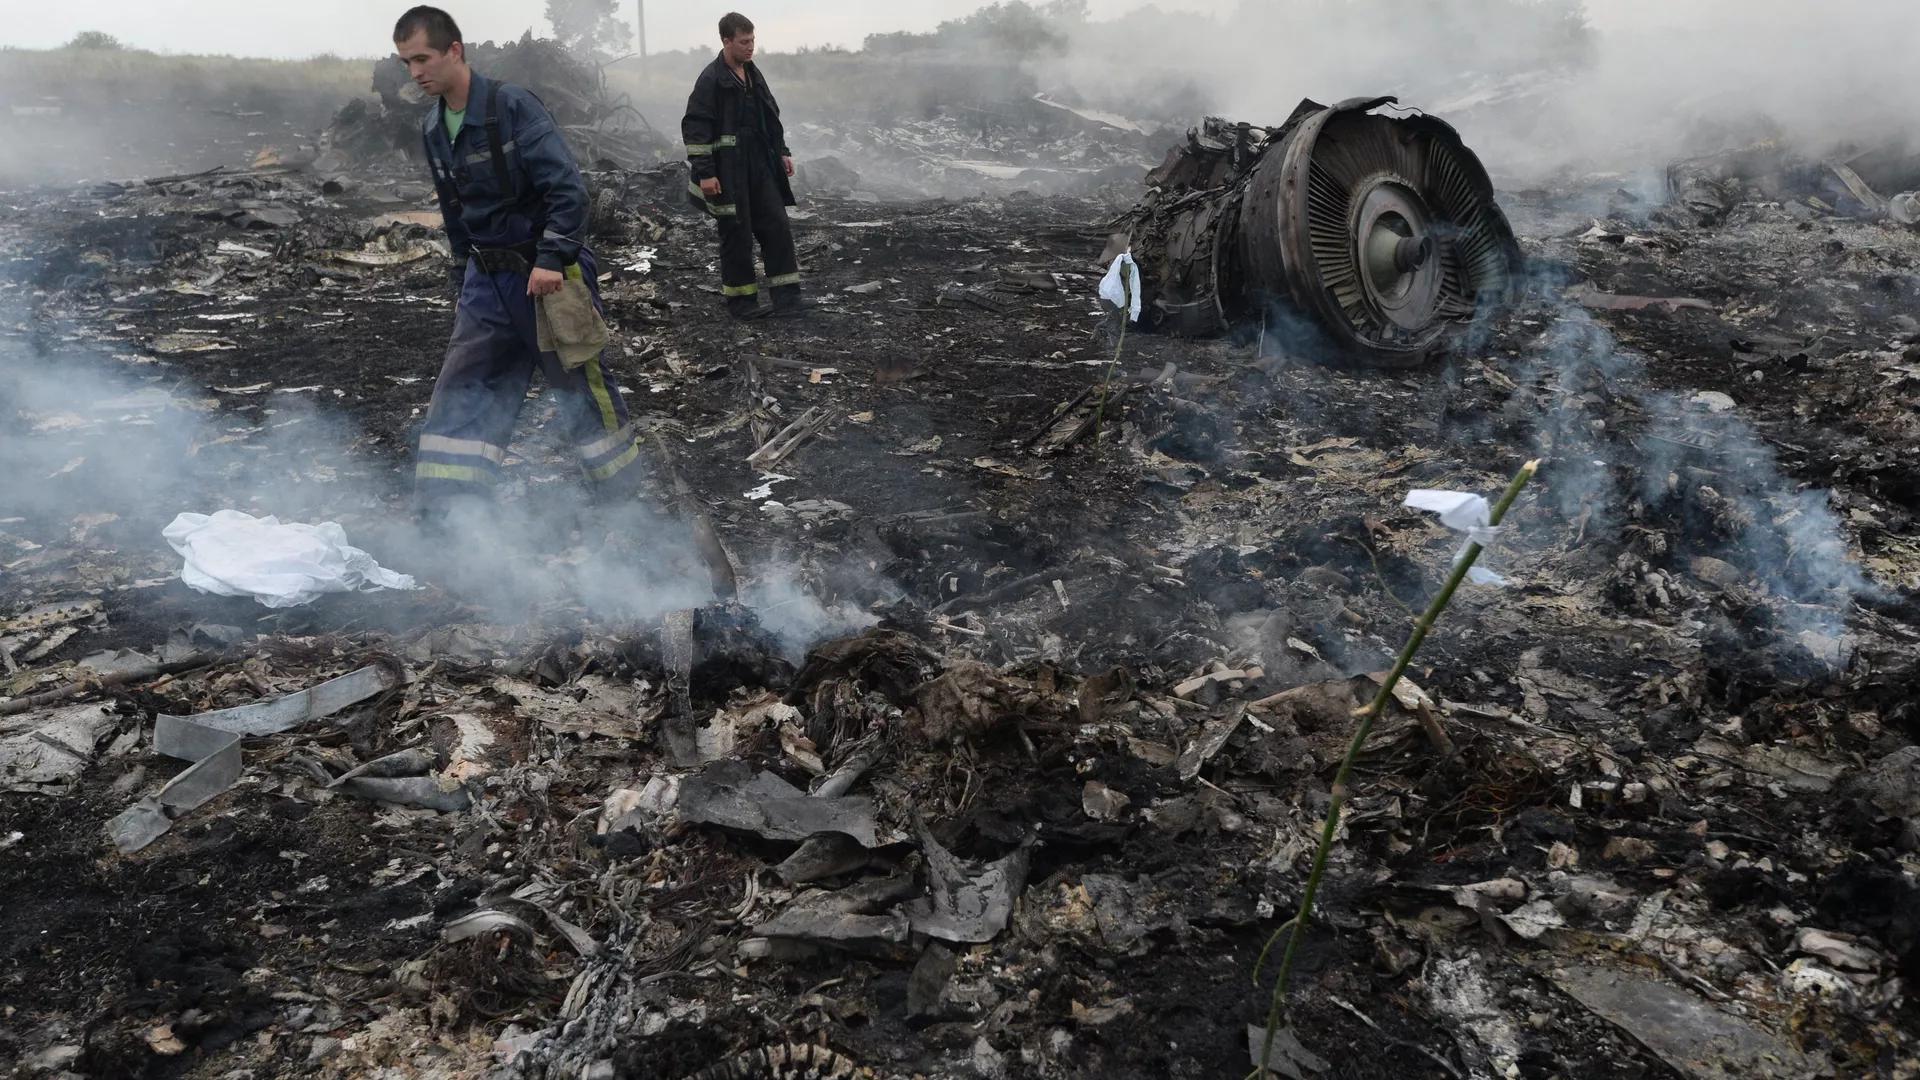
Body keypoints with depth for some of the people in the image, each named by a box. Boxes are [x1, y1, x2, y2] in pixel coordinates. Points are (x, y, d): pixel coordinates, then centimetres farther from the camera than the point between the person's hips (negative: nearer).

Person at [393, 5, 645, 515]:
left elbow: (568, 187, -21)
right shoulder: (434, 128, 8)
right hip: (487, 281, 7)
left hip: (547, 274, -7)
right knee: (459, 394, 2)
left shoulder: (513, 105, -15)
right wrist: (464, 279, 19)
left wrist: (552, 260, -24)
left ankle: (627, 498, 18)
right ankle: (443, 518, 6)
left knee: (583, 385, 2)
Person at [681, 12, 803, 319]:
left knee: (778, 227, 1)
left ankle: (786, 298, 5)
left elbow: (771, 118, 23)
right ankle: (740, 300, 12)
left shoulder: (753, 74, 12)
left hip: (760, 168, 7)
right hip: (728, 173, -7)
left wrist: (783, 153, 16)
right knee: (737, 236, 0)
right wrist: (704, 173, -18)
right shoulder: (711, 79, -11)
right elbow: (695, 128, -14)